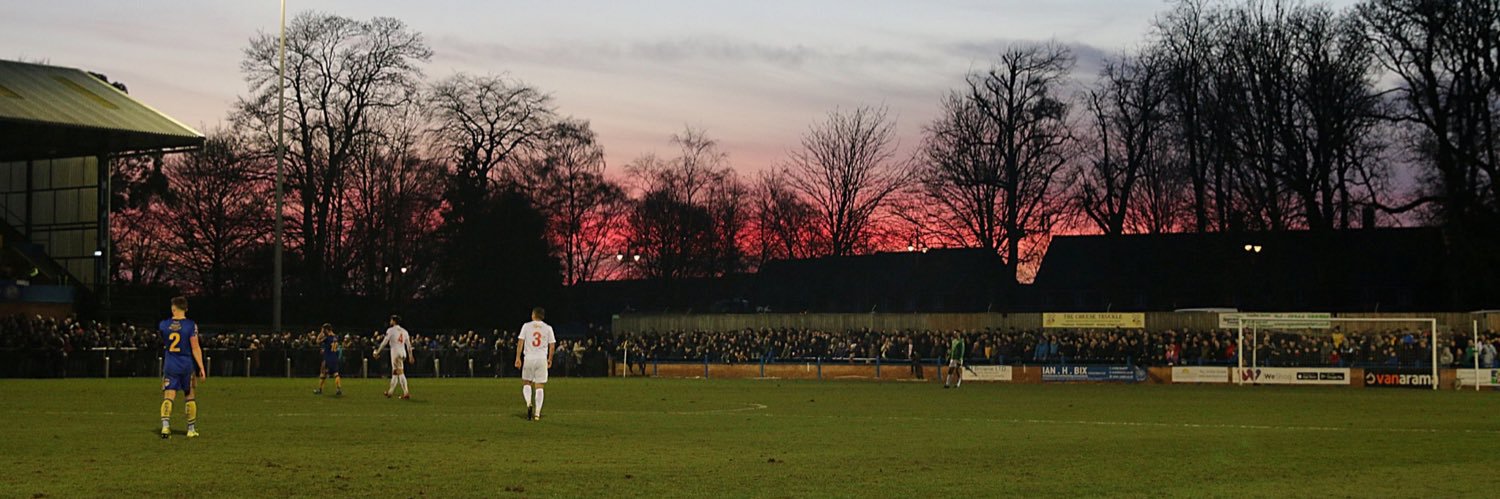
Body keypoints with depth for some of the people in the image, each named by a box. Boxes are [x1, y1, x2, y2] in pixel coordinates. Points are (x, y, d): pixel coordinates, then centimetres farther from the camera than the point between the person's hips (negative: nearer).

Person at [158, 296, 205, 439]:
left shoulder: (163, 325, -1)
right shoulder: (191, 325, -9)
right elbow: (195, 348, -10)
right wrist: (201, 368, -6)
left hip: (169, 366, 1)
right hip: (187, 366, -1)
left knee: (168, 396, -1)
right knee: (190, 397, 12)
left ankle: (165, 426, -20)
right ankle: (191, 429, 17)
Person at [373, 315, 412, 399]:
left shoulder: (391, 330, -4)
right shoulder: (404, 331, 14)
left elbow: (384, 342, -7)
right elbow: (409, 345, 12)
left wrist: (377, 352, -1)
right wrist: (410, 356, 16)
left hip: (395, 352, -7)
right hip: (403, 353, 7)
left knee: (400, 372, -10)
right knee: (394, 372, 17)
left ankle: (406, 393, -18)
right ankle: (390, 392, 25)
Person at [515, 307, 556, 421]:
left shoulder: (526, 326, 3)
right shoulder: (548, 328, 5)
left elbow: (520, 342, -1)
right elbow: (552, 345, 4)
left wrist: (518, 358, 0)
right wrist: (550, 359, 15)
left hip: (529, 358, -1)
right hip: (542, 359, 1)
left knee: (526, 383, 15)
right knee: (539, 386, 2)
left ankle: (529, 403, -11)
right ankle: (537, 413, -3)